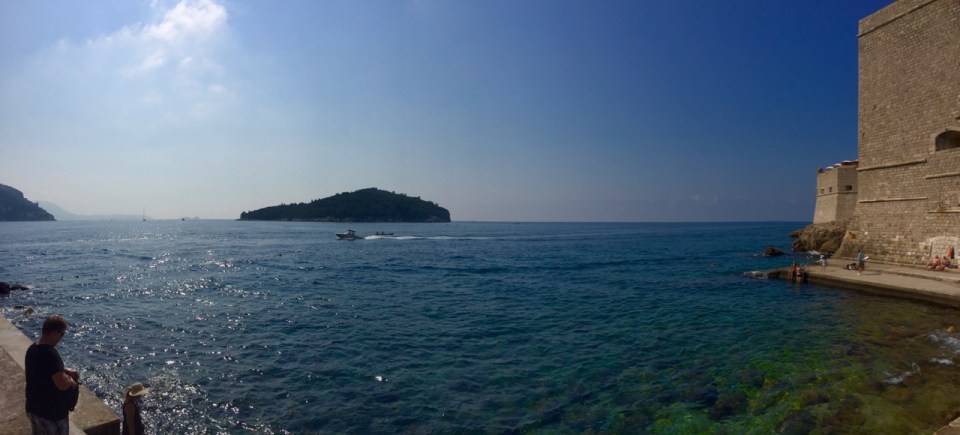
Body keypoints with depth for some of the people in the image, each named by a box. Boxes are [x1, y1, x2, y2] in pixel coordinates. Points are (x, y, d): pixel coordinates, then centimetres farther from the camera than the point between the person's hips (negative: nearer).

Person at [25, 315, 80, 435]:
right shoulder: (50, 353, -29)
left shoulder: (32, 349, 0)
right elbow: (63, 384, -34)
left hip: (33, 407, 9)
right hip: (51, 412, -9)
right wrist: (72, 381, -13)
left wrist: (67, 371, 7)